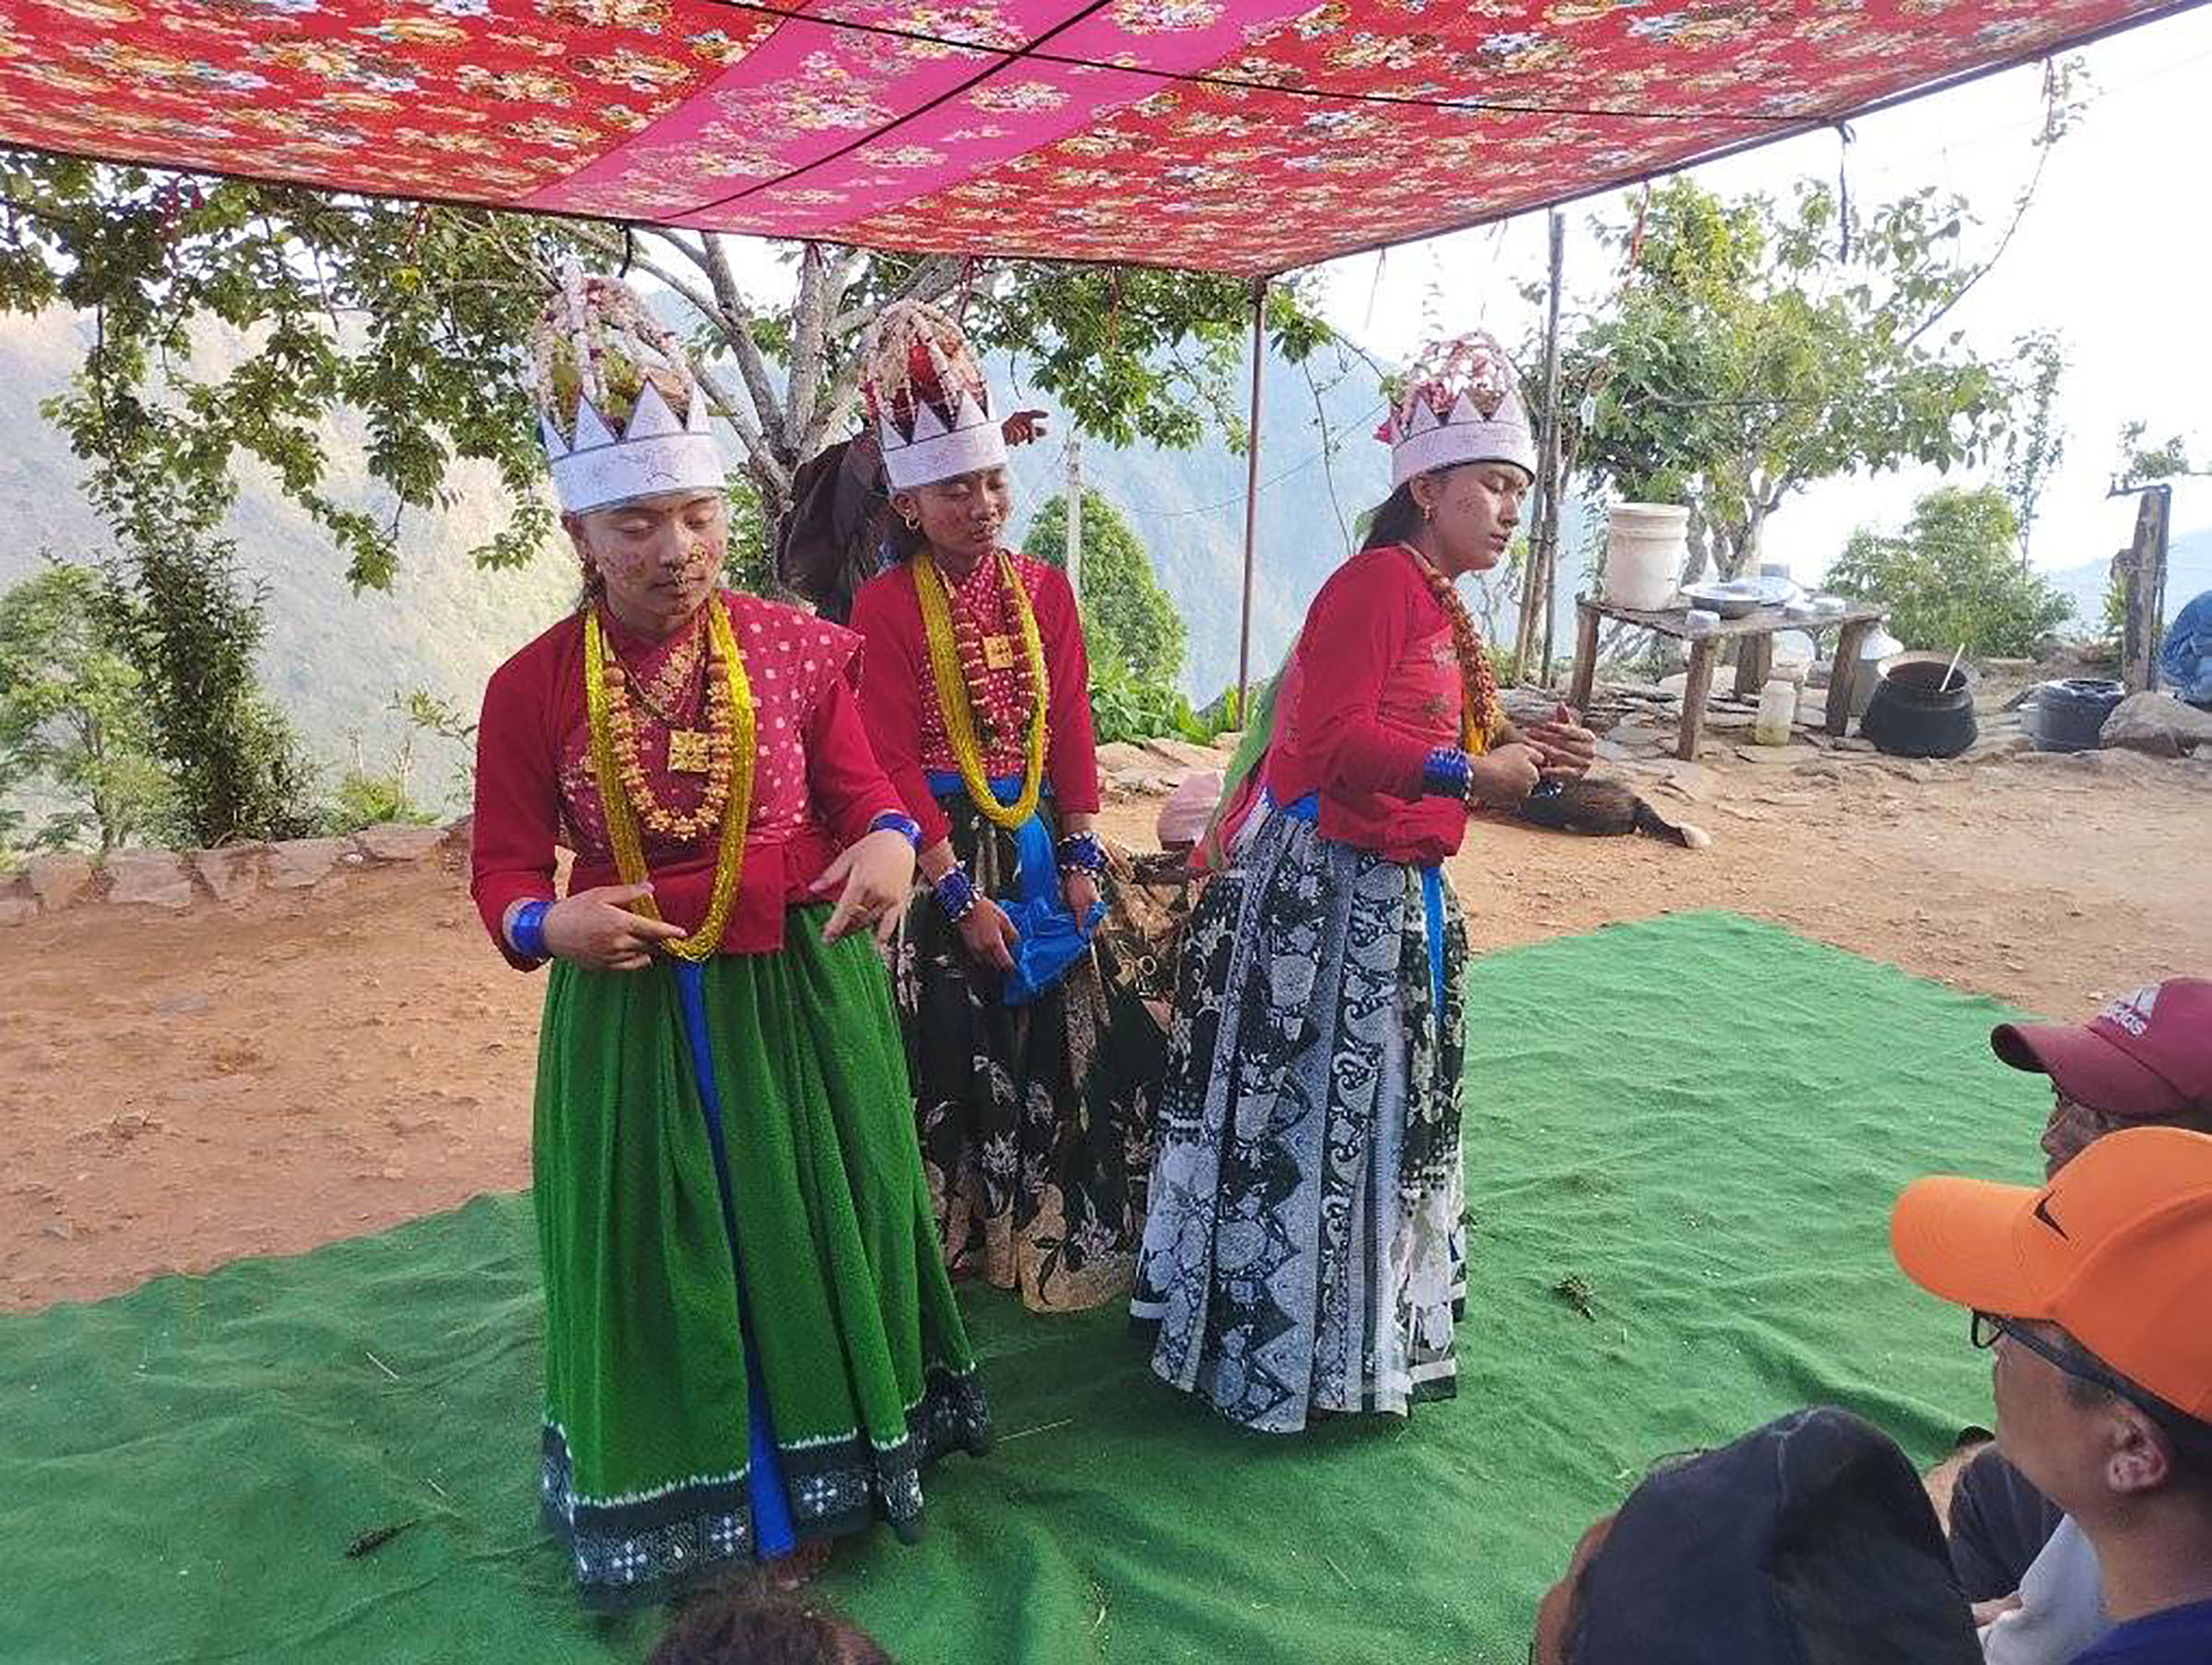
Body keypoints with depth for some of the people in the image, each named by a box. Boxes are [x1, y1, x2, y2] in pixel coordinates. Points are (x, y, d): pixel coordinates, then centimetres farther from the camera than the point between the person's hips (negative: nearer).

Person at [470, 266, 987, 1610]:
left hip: (800, 995, 1)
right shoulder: (534, 687, -6)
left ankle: (807, 1491, 36)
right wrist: (547, 924, -24)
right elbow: (505, 866, -2)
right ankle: (676, 1511, 36)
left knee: (809, 1234, 12)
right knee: (659, 1258, 12)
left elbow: (863, 790, 0)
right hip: (629, 1012, 0)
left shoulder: (799, 647, -4)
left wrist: (891, 840, -23)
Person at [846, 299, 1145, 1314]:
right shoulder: (885, 607, -9)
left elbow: (1071, 732, 5)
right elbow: (892, 763, -12)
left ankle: (1049, 1234, 28)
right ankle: (950, 1242, 23)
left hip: (1038, 845, 5)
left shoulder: (1044, 591, 5)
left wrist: (1080, 855, -1)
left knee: (1051, 1038, 10)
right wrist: (960, 892, -15)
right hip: (938, 851, -4)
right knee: (946, 1049, 4)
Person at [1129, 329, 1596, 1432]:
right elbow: (1334, 741, -25)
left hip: (1392, 896, 10)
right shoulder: (1377, 582, -15)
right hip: (1317, 891, -10)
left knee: (1377, 1117, 20)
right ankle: (1275, 1351, 18)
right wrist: (1472, 773, -22)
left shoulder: (1439, 606, 16)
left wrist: (1521, 753, 6)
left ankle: (1356, 1330, 38)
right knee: (1300, 1120, 2)